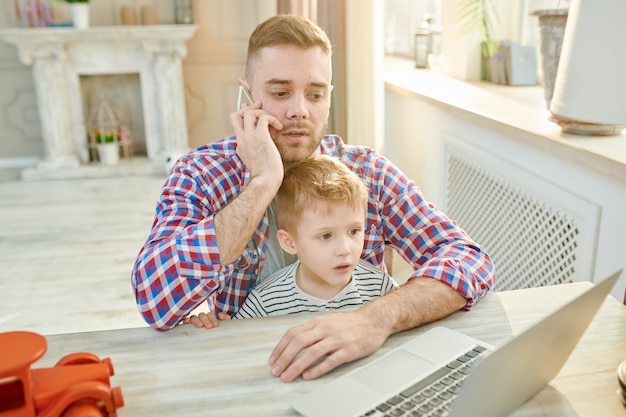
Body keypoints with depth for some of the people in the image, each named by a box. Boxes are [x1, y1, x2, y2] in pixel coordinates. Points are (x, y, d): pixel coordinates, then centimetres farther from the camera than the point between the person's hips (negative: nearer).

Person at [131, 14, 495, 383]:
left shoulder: (368, 172, -6)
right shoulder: (199, 174, -9)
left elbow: (470, 260, -15)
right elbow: (155, 302, -23)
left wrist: (377, 318, -32)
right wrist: (265, 181, -23)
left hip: (351, 367, 2)